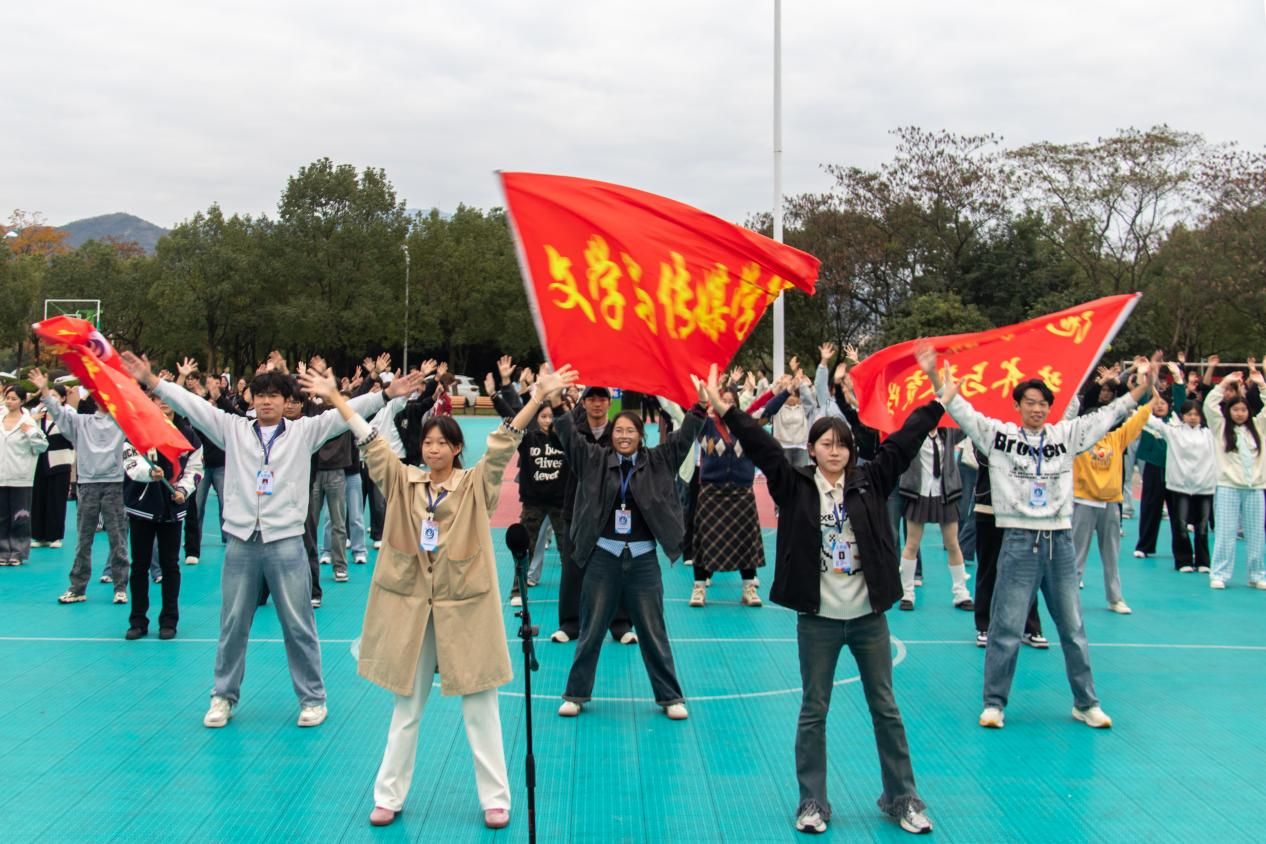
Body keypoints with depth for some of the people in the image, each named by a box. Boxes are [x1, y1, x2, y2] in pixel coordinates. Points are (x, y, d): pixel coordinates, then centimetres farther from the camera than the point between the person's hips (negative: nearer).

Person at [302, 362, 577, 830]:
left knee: (480, 707, 5)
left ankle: (495, 798, 15)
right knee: (406, 707, 13)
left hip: (464, 607, -2)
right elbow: (370, 441, 2)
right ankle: (388, 797, 22)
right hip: (409, 605, 2)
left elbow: (505, 443, -11)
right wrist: (334, 397, -2)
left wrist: (539, 396, -22)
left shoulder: (477, 485, -1)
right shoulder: (402, 482, 5)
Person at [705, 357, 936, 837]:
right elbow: (761, 446, -11)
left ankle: (903, 798, 24)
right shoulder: (795, 486, -3)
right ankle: (812, 803, 19)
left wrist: (939, 399, -2)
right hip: (818, 618, -1)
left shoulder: (870, 481, 2)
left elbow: (905, 438, 1)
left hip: (869, 615, 2)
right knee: (814, 711, 8)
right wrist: (726, 411, -21)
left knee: (885, 707, 12)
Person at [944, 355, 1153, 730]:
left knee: (1074, 629, 12)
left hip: (1060, 541, 3)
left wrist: (1139, 390, 1)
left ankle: (1086, 703, 23)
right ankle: (993, 702, 13)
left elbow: (1106, 416, 10)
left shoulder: (1066, 434, 9)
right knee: (1006, 629, 1)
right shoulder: (999, 434, 1)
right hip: (1019, 541, -3)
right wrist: (943, 386, -23)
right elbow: (964, 413, -8)